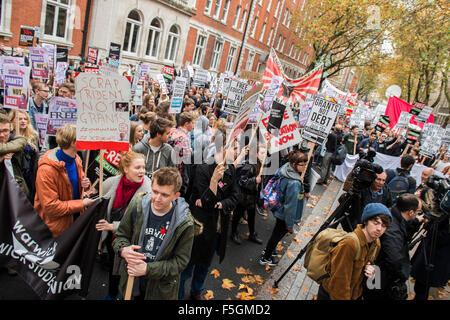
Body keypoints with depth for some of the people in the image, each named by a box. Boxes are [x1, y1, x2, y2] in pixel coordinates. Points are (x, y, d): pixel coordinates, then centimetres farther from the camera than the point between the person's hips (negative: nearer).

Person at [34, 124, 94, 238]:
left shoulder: (75, 158, -1)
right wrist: (82, 204, -23)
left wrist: (84, 183, -7)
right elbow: (50, 206, -26)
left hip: (76, 216, 7)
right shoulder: (47, 169, -26)